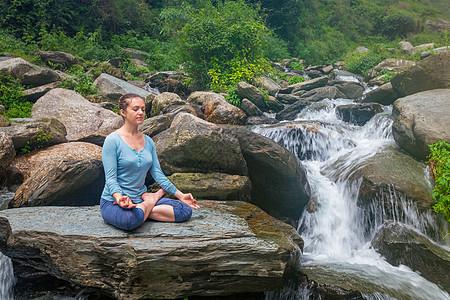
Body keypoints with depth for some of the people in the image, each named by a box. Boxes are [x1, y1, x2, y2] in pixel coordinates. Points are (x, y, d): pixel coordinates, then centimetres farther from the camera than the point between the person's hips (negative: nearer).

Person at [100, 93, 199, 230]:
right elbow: (110, 178, -15)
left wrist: (181, 196, 3)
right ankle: (156, 197, -11)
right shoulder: (113, 140, -10)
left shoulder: (148, 141, 9)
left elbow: (158, 174, 9)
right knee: (130, 220, -41)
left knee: (185, 210, -11)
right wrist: (119, 197, -35)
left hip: (140, 199, 5)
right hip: (113, 202, -4)